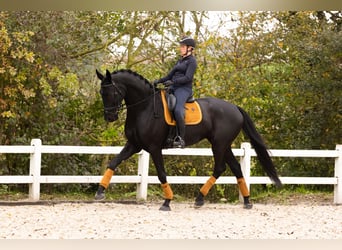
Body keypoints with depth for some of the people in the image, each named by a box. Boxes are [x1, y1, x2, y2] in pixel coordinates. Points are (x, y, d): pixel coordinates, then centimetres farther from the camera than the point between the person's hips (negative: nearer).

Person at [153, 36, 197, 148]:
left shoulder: (192, 61, -3)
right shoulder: (180, 61, 23)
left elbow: (188, 77, -14)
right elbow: (171, 75, 25)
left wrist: (173, 82, -23)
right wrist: (159, 81, 11)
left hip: (184, 89, -10)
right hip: (174, 88, 10)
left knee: (178, 110, -32)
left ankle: (181, 139, -31)